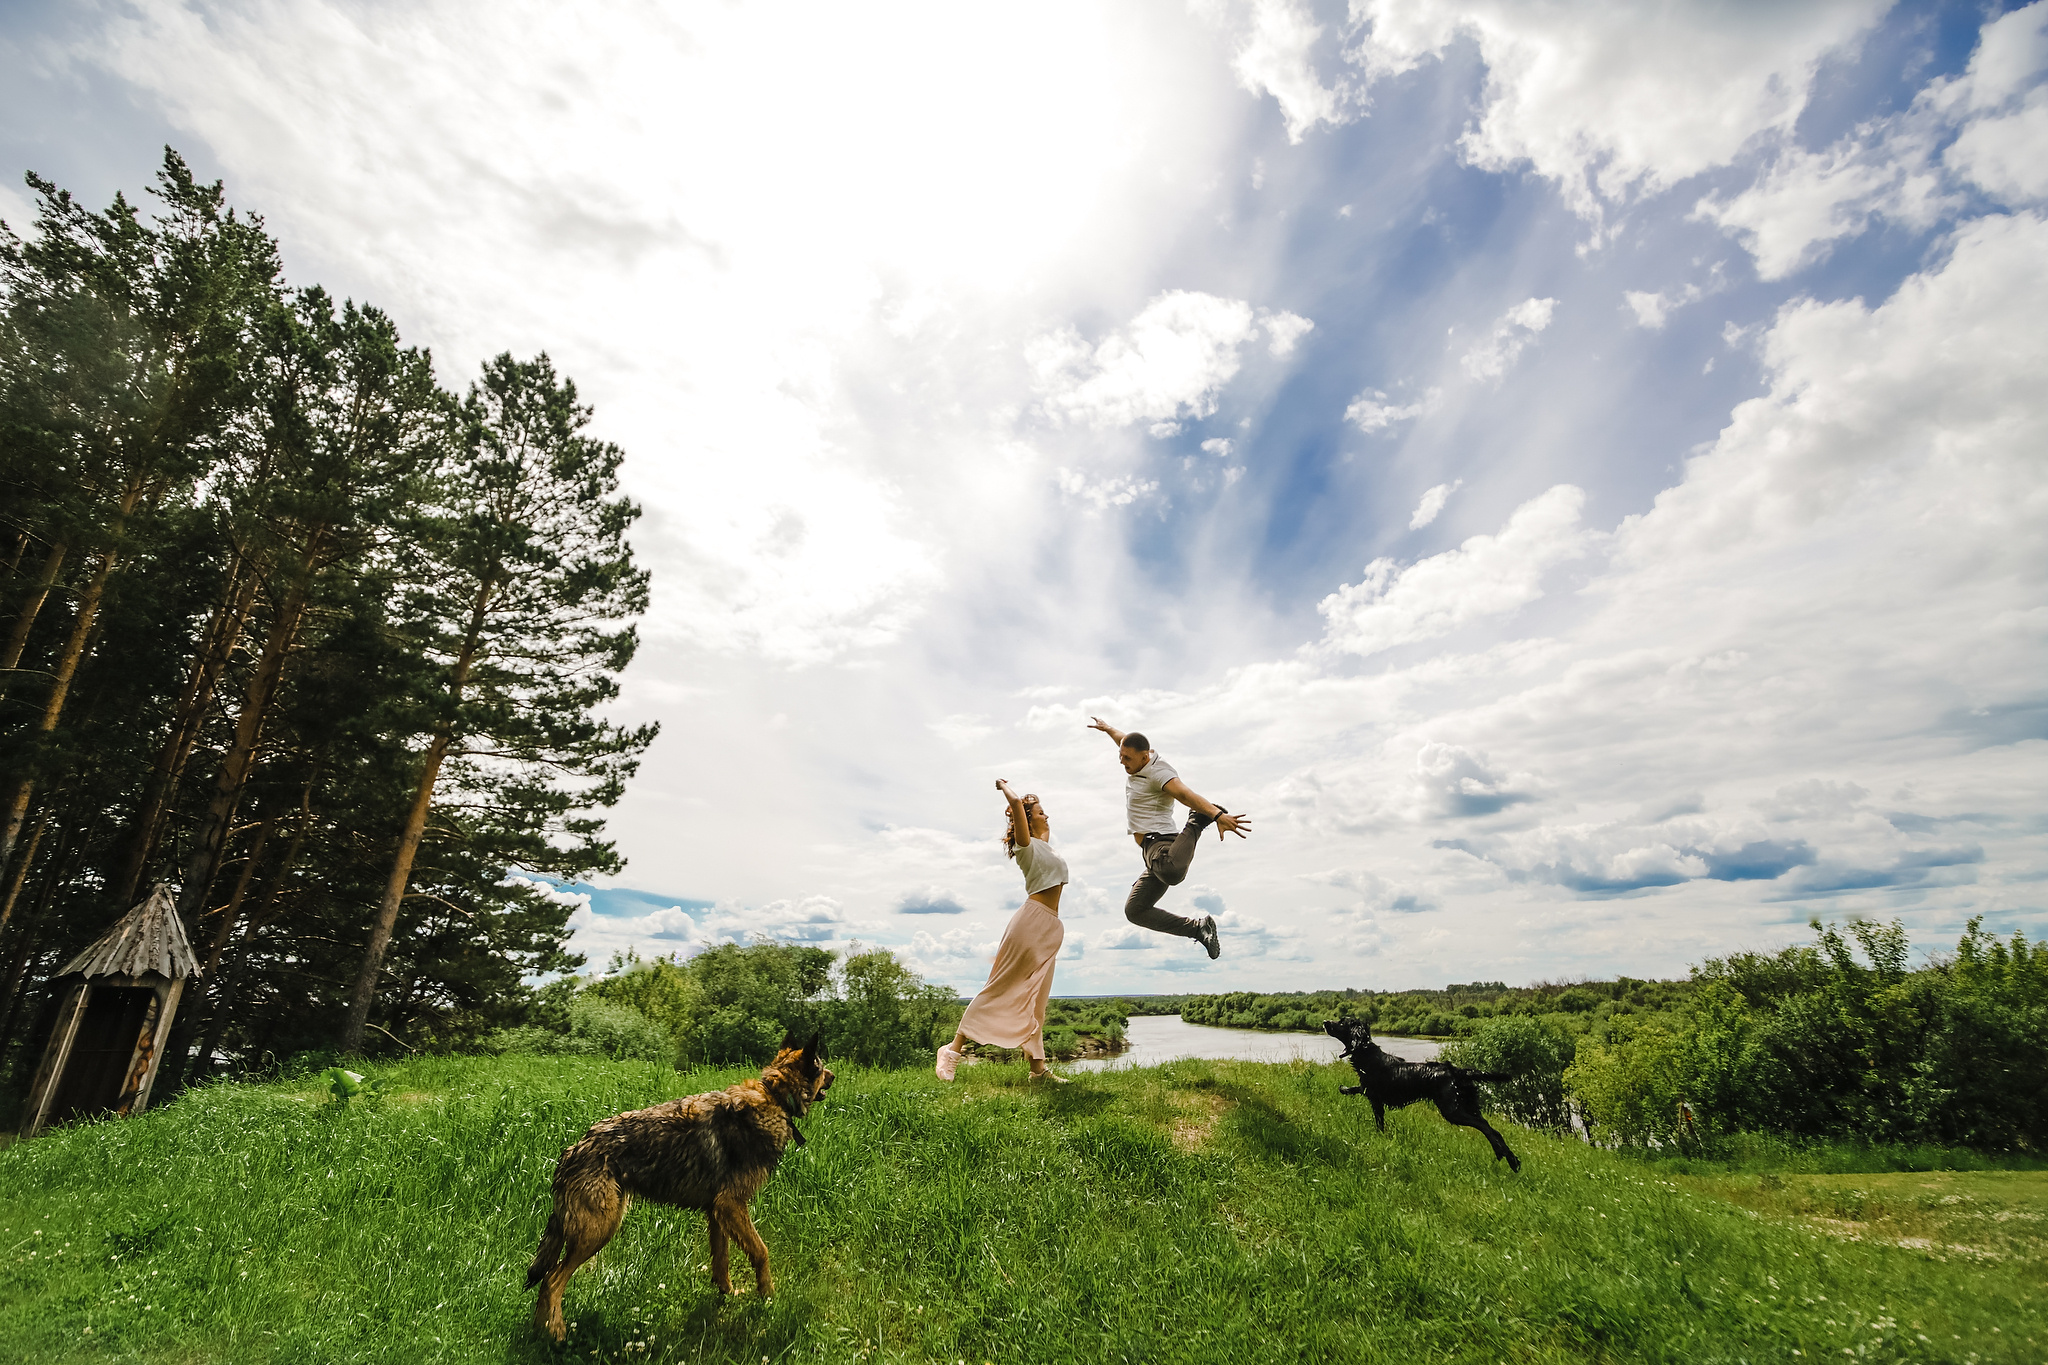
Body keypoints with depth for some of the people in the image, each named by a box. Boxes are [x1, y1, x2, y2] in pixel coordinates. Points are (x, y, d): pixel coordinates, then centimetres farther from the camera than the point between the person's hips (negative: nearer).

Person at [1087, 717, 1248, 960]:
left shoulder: (1157, 772, -14)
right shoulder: (1136, 762, 13)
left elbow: (1185, 794, -32)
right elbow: (1125, 739, 37)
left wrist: (1217, 815, -48)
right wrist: (1107, 728, 57)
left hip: (1161, 841, -10)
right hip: (1151, 851, 10)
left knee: (1171, 872, -44)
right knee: (1135, 910, 12)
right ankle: (1199, 928, 9)